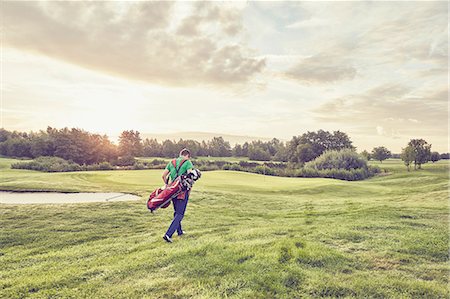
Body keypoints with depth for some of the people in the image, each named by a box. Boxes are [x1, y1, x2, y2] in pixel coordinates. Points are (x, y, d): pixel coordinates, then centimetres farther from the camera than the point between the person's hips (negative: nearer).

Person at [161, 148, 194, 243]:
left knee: (176, 212, 22)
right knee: (180, 214, -1)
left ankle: (179, 231, 34)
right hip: (183, 191, -6)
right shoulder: (188, 162, -5)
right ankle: (168, 234, -11)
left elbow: (163, 175, 7)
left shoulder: (172, 162, 11)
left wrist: (167, 185, 18)